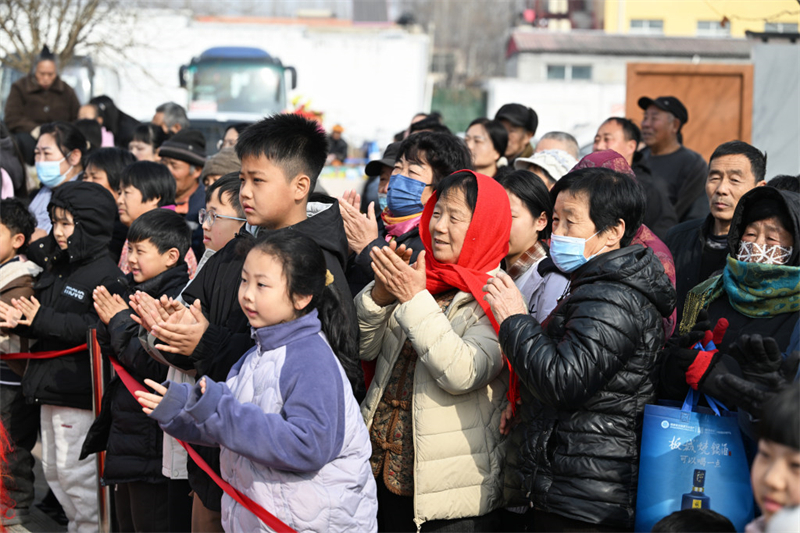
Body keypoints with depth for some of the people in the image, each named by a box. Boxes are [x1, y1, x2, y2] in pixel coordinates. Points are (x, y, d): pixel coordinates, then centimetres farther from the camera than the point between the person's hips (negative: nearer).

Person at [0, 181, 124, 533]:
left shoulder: (105, 275, -16)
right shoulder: (57, 266, 12)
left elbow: (96, 328, -26)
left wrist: (42, 319, -23)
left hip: (79, 392, -9)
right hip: (50, 385, 9)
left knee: (75, 470, -3)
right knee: (53, 468, 17)